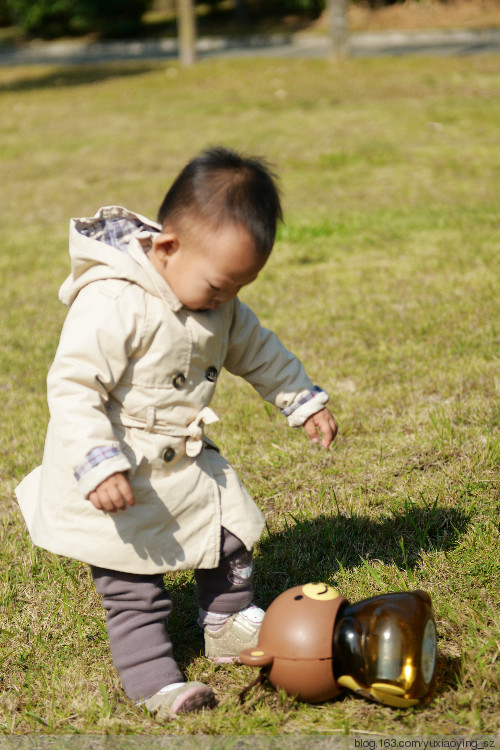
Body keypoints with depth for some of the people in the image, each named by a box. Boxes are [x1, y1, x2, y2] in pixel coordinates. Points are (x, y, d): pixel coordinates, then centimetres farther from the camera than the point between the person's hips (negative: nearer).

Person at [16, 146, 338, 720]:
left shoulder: (217, 302, -3)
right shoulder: (111, 304, -30)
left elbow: (256, 350, 13)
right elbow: (72, 387, -31)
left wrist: (304, 403, 14)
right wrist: (99, 465, -39)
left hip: (185, 461, 8)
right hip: (117, 478, -8)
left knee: (232, 533, 17)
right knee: (132, 585, -1)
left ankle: (230, 627, 36)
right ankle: (153, 681, 12)